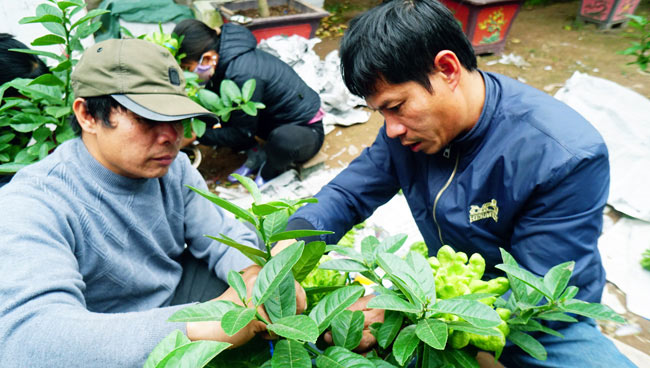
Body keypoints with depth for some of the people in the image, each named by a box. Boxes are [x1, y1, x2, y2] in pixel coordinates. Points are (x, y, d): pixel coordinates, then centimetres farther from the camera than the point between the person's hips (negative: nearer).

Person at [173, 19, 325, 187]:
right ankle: (256, 155, 6)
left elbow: (242, 133, -22)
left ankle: (271, 169, -7)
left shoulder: (243, 76, -32)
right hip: (271, 119, 8)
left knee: (283, 140, -43)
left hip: (305, 129, -8)